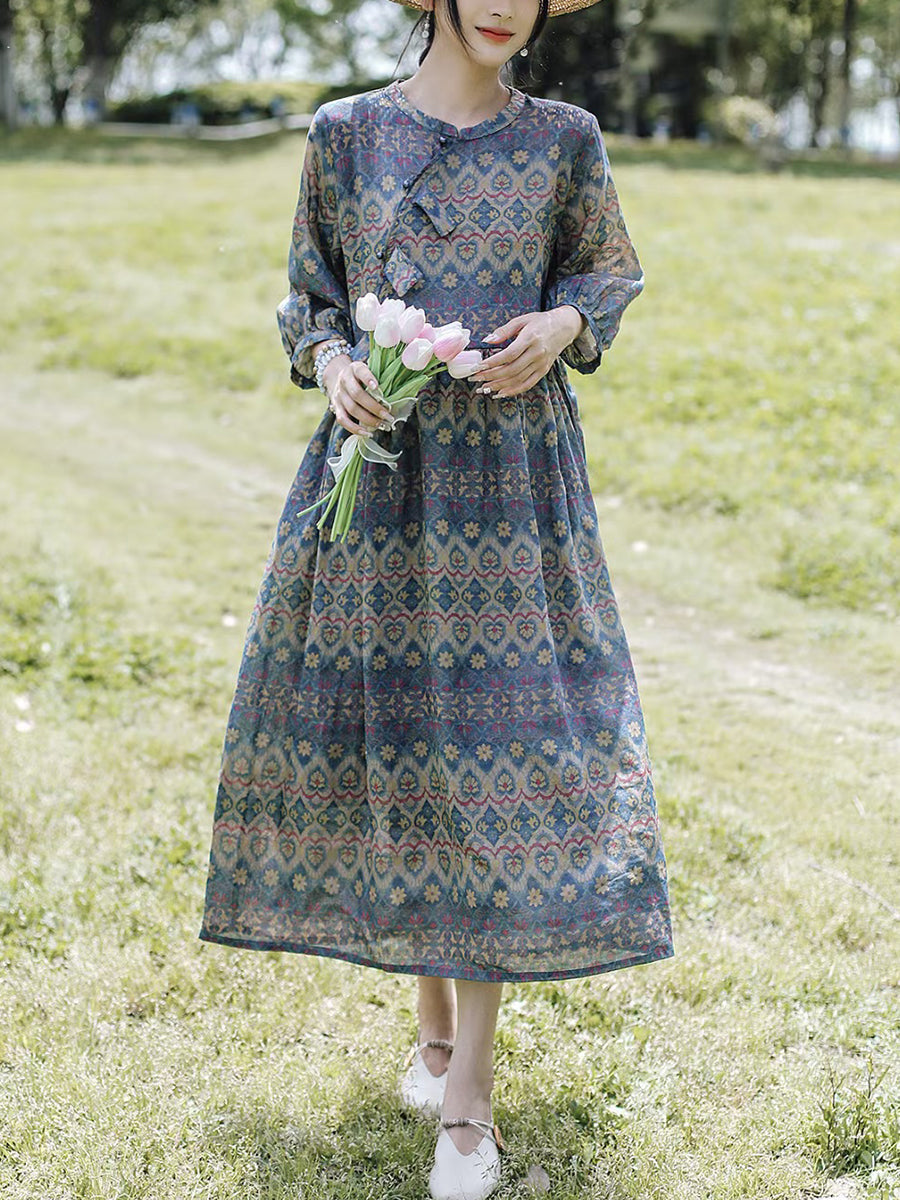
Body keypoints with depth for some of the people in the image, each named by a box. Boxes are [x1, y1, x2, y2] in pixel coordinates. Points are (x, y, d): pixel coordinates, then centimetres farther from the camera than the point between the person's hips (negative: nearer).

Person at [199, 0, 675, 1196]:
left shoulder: (564, 138, 5)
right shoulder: (344, 133, 5)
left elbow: (611, 272, 16)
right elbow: (310, 298, 11)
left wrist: (560, 329, -7)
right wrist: (331, 367, -11)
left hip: (513, 479, -1)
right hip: (378, 473, 1)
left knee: (498, 752, -7)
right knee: (388, 729, 5)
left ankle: (470, 1092, 0)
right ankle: (434, 1023, 27)